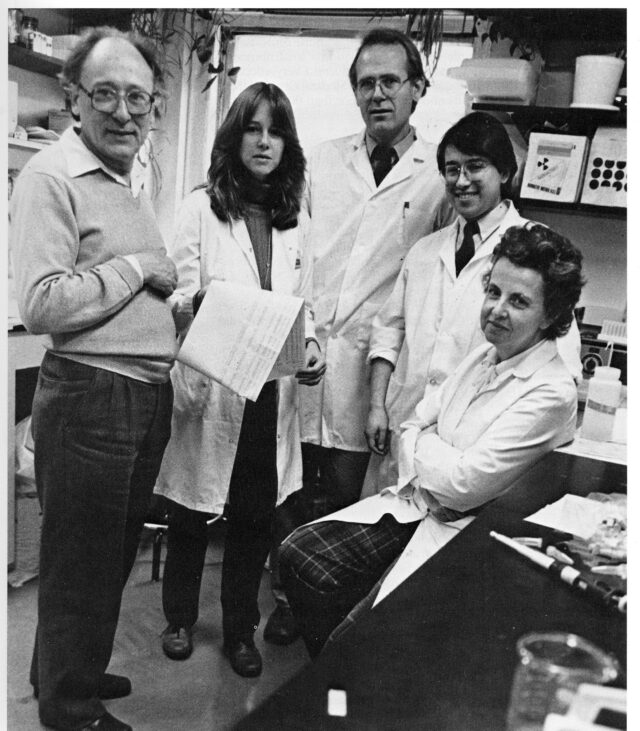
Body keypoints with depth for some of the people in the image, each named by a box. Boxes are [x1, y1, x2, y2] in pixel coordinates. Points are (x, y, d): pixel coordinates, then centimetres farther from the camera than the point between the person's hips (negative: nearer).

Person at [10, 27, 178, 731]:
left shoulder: (132, 185, 16)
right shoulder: (50, 177, -11)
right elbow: (40, 304, -23)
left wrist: (171, 292, 7)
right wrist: (135, 269, -15)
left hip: (149, 395, 9)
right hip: (89, 397, -9)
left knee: (115, 553, 21)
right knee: (80, 561, 8)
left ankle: (77, 669, 43)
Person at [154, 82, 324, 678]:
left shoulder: (295, 220, 10)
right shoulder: (201, 208, -2)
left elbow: (301, 300, 12)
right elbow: (177, 298, -6)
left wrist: (310, 343, -6)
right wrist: (196, 305, -28)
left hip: (272, 390, 3)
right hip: (209, 384, -3)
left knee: (255, 516, 11)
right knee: (192, 511, 12)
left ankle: (240, 629, 31)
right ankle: (180, 617, 35)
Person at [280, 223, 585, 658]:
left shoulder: (551, 394, -19)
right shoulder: (482, 357, 6)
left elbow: (463, 484, -21)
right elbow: (413, 428, 9)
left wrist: (422, 442, -4)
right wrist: (434, 458, -11)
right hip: (415, 504, 8)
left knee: (356, 635, -20)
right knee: (300, 554, -5)